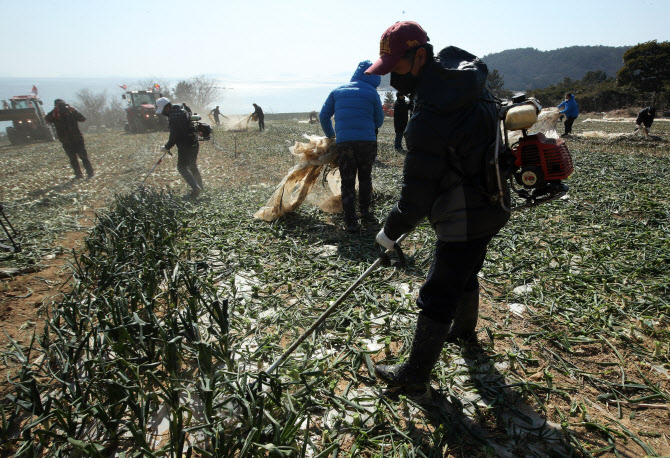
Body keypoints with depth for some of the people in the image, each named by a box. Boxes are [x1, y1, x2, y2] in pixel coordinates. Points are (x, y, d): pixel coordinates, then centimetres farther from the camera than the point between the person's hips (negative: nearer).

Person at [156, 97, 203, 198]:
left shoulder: (174, 117, -19)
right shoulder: (182, 111, 11)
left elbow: (174, 136, -19)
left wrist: (167, 147, -6)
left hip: (185, 147, -9)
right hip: (194, 144, 9)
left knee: (182, 167, 2)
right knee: (193, 166, 20)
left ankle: (196, 188, -5)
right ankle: (200, 186, 29)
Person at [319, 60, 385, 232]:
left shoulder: (337, 91, 12)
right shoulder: (372, 93, 5)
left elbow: (323, 116, 14)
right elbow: (379, 121, 11)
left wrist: (330, 135, 29)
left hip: (343, 143, 1)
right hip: (367, 142, -1)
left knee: (347, 182, 5)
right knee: (365, 177, 21)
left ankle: (350, 221, -1)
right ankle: (364, 210, 33)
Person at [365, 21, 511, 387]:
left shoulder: (429, 118, -28)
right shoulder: (468, 76, 2)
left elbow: (416, 194, -22)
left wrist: (391, 232, -5)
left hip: (466, 219, -10)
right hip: (489, 205, 10)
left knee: (437, 296, 2)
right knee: (465, 274, 28)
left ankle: (417, 371, 19)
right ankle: (464, 330, 53)